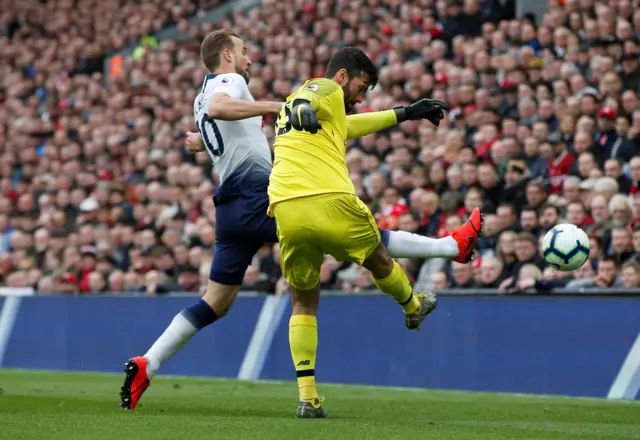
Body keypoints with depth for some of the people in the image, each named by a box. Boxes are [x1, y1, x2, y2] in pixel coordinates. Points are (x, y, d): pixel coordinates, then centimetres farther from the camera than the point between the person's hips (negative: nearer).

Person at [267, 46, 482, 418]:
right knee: (379, 260, 24)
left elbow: (347, 124, 48)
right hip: (331, 203, -7)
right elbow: (303, 100, -18)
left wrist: (405, 113, 56)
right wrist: (303, 108, -43)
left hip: (286, 210, 7)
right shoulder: (325, 88, 7)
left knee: (304, 304, 16)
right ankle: (413, 307, 51)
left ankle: (307, 396, 5)